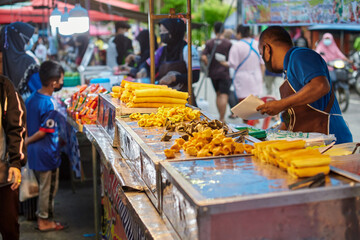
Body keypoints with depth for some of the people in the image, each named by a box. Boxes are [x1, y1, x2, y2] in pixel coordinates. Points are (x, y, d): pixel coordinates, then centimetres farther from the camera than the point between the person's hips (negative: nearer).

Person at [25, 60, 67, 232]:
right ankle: (44, 221, 20)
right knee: (48, 188, 8)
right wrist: (27, 141, -8)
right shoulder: (50, 105, -23)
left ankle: (42, 217, 32)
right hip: (46, 152, -8)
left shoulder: (31, 98, 2)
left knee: (42, 186, 20)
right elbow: (44, 131, -21)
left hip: (33, 151, 8)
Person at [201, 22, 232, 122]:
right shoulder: (228, 43, -6)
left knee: (218, 94, 17)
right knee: (224, 95, -5)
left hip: (213, 73, 4)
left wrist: (209, 66, 4)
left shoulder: (209, 43, 0)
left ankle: (221, 117, 22)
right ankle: (222, 119, -11)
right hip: (224, 72, -4)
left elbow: (203, 57, -10)